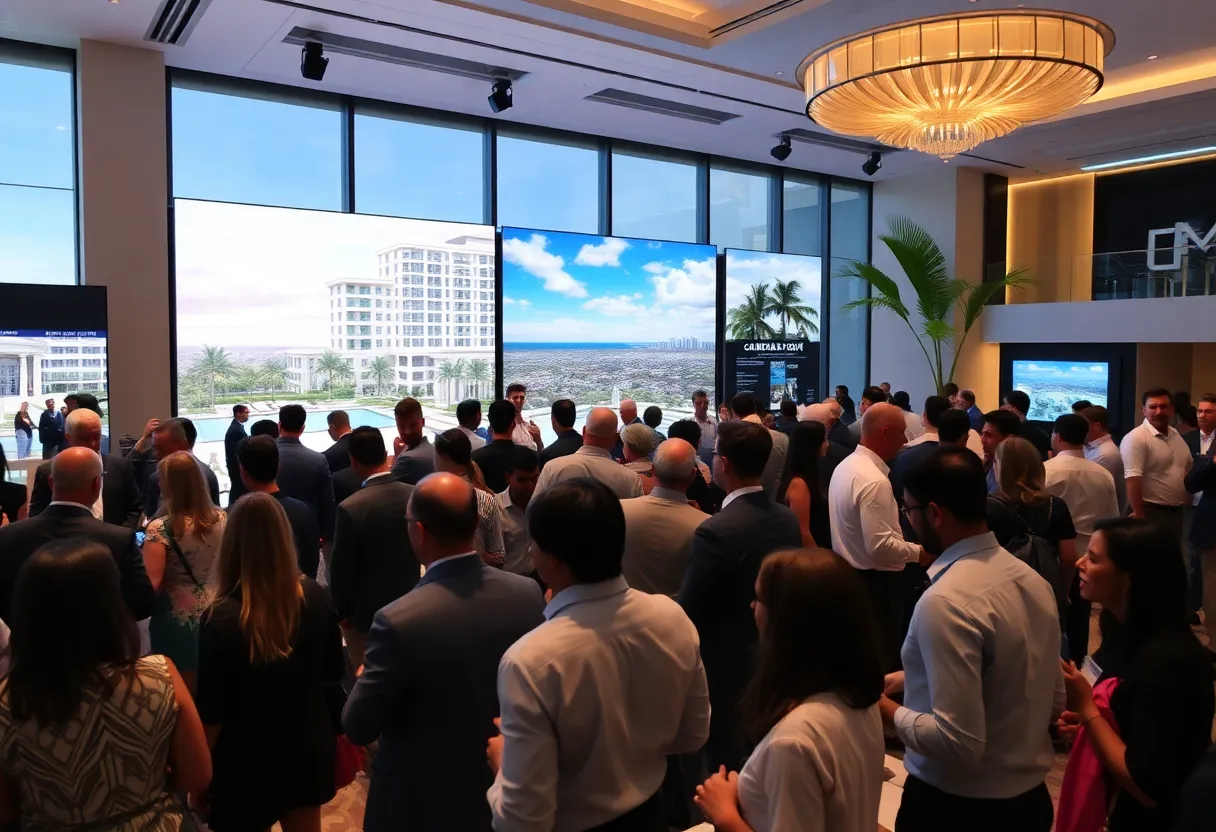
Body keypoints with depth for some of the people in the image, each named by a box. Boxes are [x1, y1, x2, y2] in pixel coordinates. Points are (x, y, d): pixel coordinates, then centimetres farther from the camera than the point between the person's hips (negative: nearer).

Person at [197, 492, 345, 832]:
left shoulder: (221, 618, -24)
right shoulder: (315, 597, -12)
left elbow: (211, 711, -16)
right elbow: (334, 675, 0)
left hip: (247, 760, -4)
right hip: (307, 748, 4)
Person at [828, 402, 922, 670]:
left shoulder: (846, 466, 6)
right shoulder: (874, 481, -24)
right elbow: (880, 546, -27)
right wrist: (919, 552, -13)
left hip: (849, 574, 10)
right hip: (875, 581, -10)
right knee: (881, 662, 3)